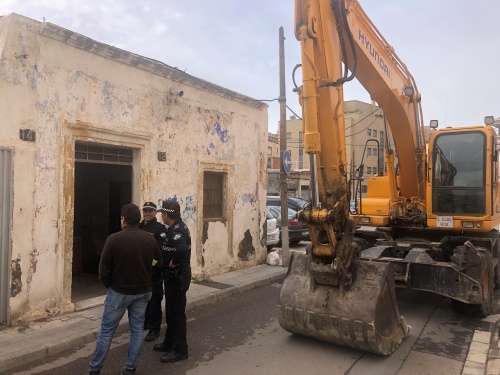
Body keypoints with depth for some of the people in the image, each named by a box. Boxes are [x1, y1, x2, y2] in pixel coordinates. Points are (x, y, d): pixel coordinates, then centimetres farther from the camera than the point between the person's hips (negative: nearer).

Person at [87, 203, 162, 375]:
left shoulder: (114, 239, -16)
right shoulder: (150, 239, -5)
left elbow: (104, 268, -11)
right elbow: (159, 263, 4)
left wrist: (109, 285, 7)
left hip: (119, 292, -3)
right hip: (143, 292, 3)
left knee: (106, 331, 11)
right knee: (137, 330, 13)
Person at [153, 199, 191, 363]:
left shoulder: (177, 231, -23)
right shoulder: (176, 228, 9)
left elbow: (183, 250, -42)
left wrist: (174, 262, -26)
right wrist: (169, 261, 5)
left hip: (177, 277, -10)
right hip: (173, 275, 10)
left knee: (176, 312, 0)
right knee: (171, 310, 20)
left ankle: (180, 350, 12)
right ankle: (169, 343, 35)